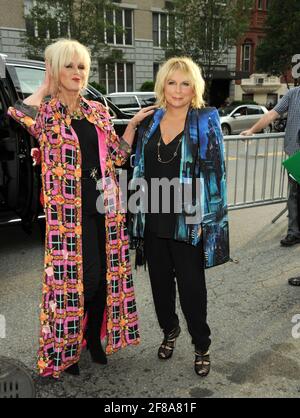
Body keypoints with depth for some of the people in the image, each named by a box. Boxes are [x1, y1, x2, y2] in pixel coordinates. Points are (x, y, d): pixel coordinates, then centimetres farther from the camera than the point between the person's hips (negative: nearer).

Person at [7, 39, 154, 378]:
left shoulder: (97, 111, 12)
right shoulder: (46, 112, -3)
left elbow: (117, 155, 14)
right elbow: (17, 115, -26)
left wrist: (134, 123, 9)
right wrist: (45, 88, -10)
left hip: (104, 204, 5)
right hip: (69, 208, -5)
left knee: (106, 272, 10)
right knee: (79, 276, -2)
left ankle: (93, 337, 33)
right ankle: (65, 344, 24)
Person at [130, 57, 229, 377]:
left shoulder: (206, 121, -5)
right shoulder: (149, 123, 8)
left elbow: (214, 172, -8)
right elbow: (139, 170, 13)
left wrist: (203, 219, -13)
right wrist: (137, 212, 8)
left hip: (187, 223, -4)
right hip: (153, 221, 4)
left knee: (191, 287, 5)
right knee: (160, 281, 16)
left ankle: (202, 346, 27)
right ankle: (169, 331, 41)